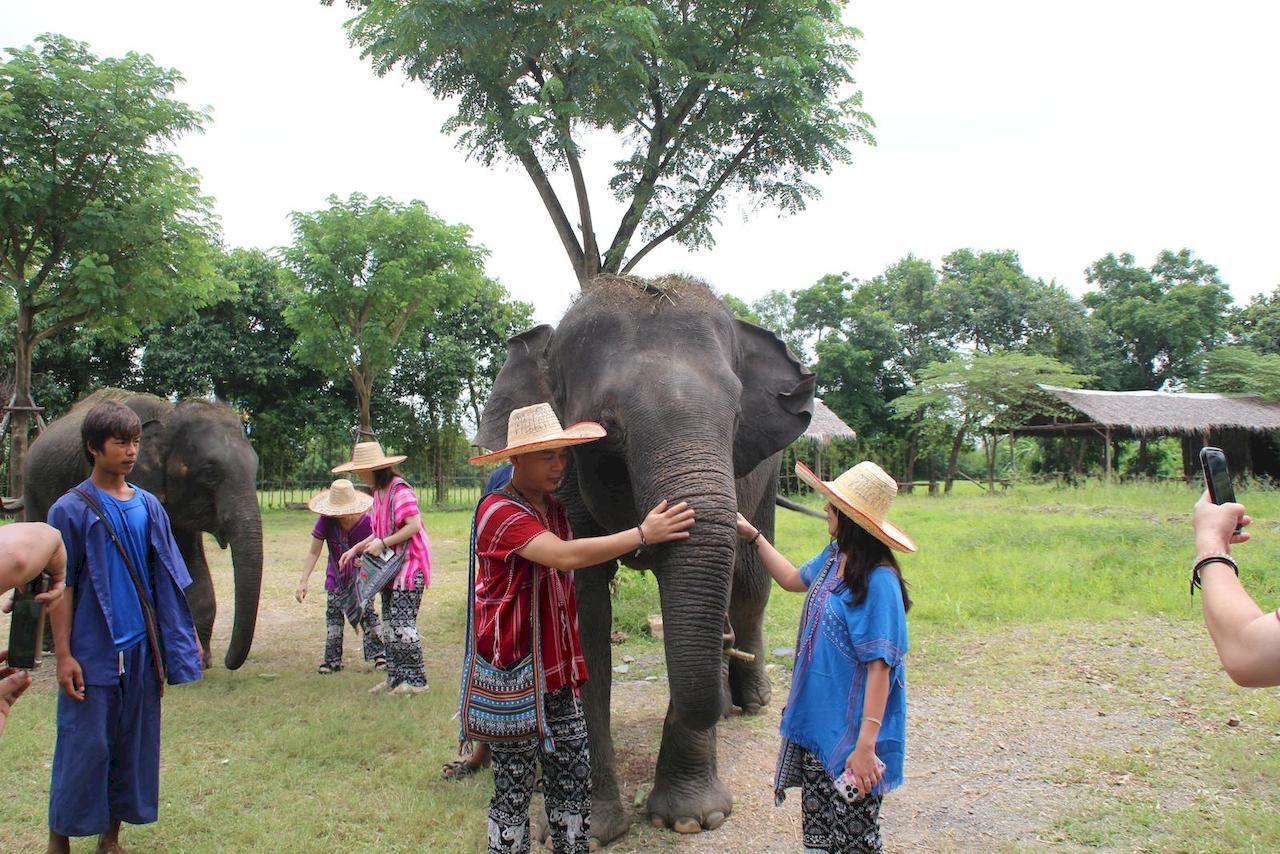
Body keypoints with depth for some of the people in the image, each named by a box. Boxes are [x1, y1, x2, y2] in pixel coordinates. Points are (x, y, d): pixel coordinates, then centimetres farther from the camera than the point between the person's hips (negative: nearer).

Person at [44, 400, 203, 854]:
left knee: (135, 743, 10)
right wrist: (63, 655, -10)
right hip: (92, 653, -4)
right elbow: (60, 588, -6)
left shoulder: (148, 506, 8)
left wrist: (185, 635, 8)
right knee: (83, 747, 1)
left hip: (140, 649, 4)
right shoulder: (71, 510, -5)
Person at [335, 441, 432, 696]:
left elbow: (414, 526, -22)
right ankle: (396, 678, 20)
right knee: (390, 623, 12)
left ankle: (416, 680, 1)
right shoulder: (379, 492, 13)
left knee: (402, 622, -8)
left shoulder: (400, 489, -16)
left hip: (409, 564, -10)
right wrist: (356, 549, 9)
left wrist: (383, 544, -19)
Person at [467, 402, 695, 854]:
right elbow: (564, 556, -31)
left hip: (557, 670, 8)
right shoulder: (499, 511, -18)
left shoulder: (555, 508, 9)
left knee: (574, 774, 12)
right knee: (513, 788, 4)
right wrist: (642, 534, -30)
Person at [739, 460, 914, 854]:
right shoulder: (833, 557, 1)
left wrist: (866, 746, -26)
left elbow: (880, 668, -25)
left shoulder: (879, 581, -24)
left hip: (852, 734, -8)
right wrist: (753, 536, 22)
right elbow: (793, 579, 23)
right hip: (817, 722, 8)